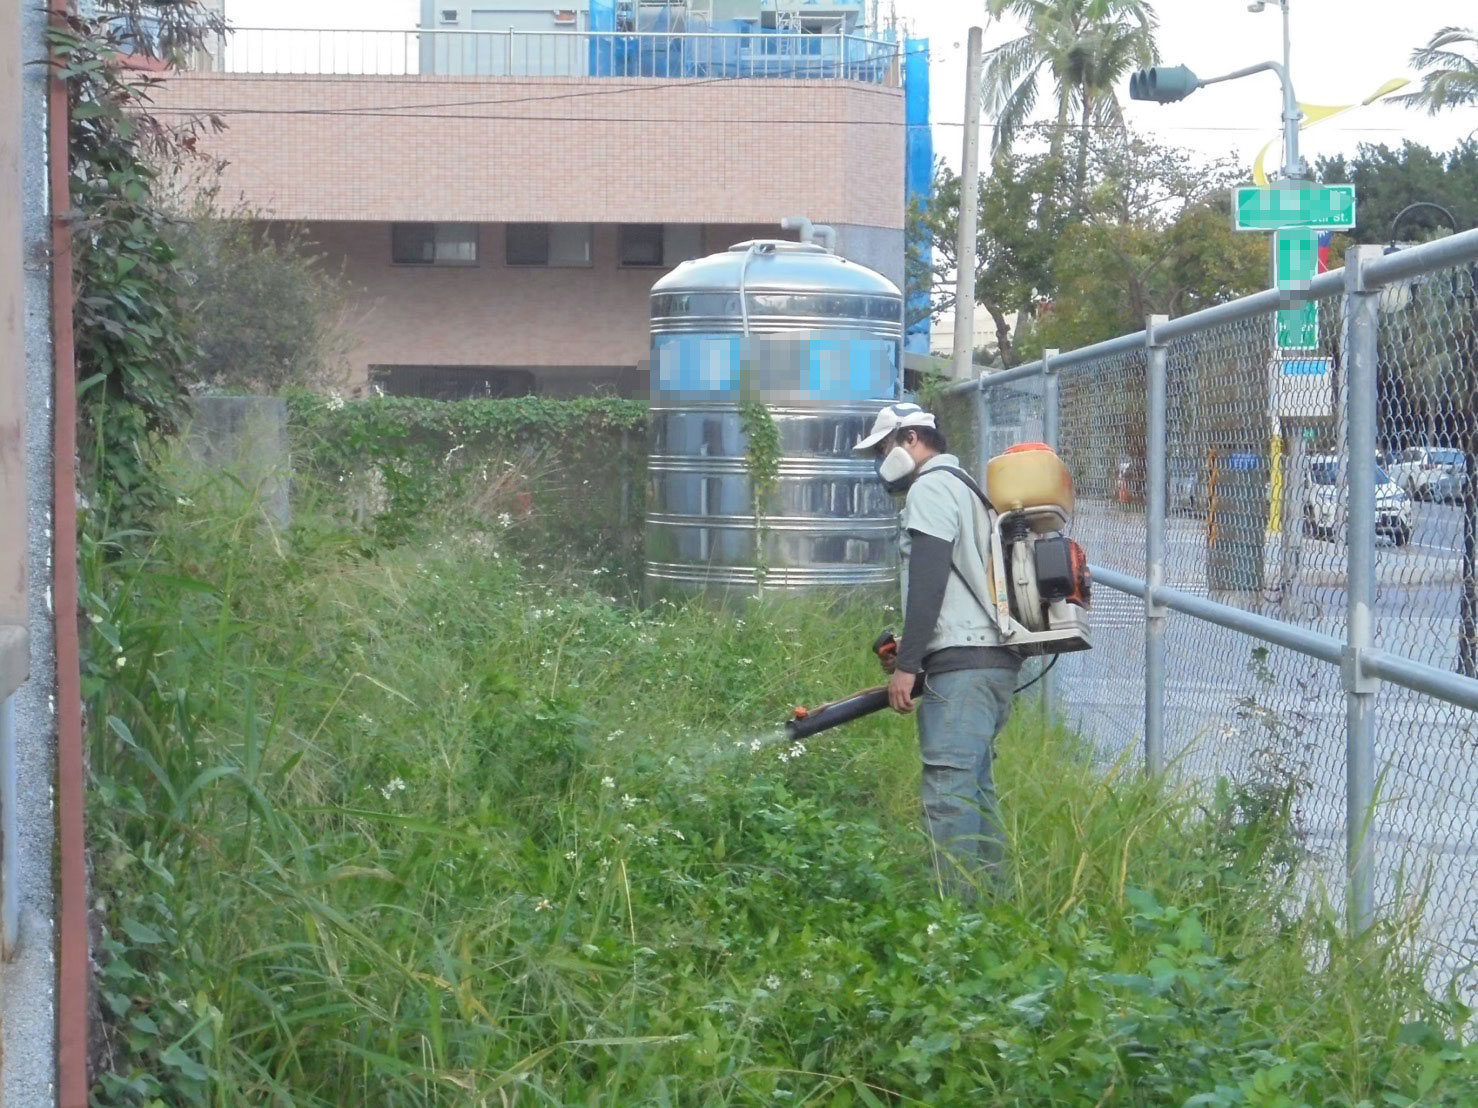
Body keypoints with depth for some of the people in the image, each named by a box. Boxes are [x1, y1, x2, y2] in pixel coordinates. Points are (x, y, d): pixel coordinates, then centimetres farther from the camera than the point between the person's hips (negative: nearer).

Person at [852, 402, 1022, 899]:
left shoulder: (930, 488, -5)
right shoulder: (963, 487, 27)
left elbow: (928, 582, -15)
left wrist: (907, 664, -16)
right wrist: (912, 656, 27)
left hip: (962, 665, -11)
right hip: (994, 658, 11)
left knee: (948, 788, -15)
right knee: (974, 786, 13)